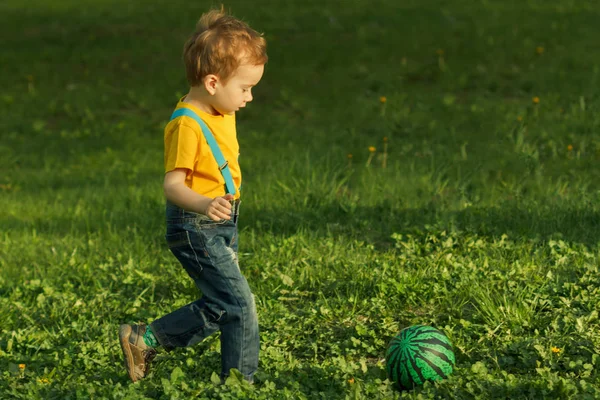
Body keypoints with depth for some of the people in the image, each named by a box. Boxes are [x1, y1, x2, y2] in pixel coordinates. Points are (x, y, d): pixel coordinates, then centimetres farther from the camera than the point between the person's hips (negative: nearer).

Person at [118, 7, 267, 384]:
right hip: (195, 229, -10)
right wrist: (203, 205, -44)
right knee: (240, 303, -11)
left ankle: (143, 340, 28)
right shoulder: (187, 124, -22)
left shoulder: (222, 113, 7)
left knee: (218, 307, 16)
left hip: (222, 226, 10)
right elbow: (173, 184, -27)